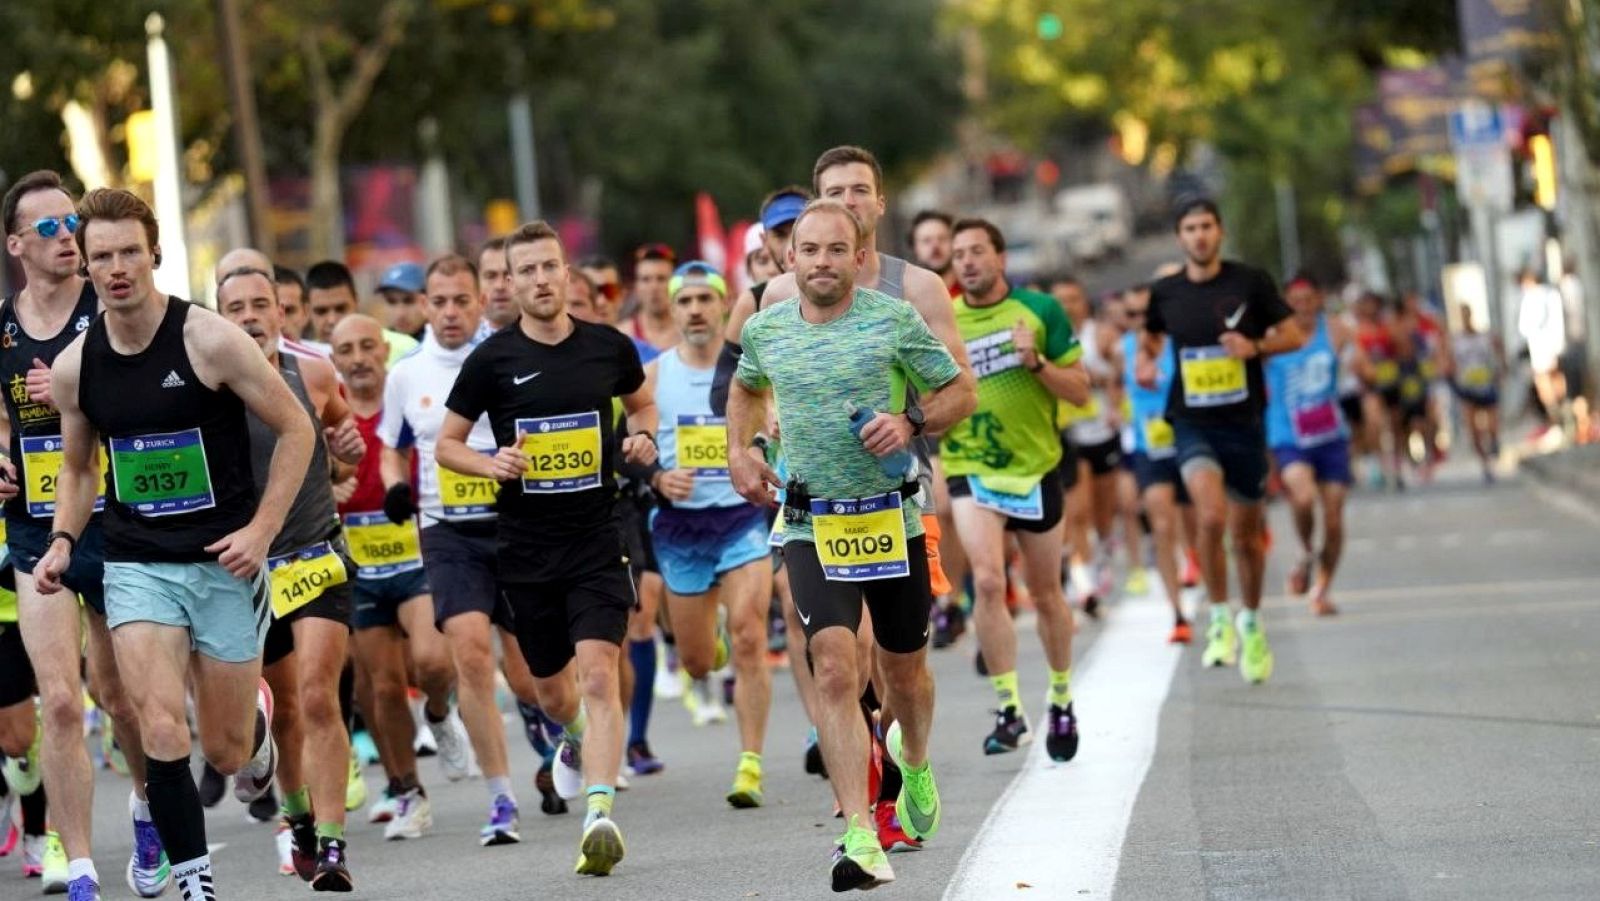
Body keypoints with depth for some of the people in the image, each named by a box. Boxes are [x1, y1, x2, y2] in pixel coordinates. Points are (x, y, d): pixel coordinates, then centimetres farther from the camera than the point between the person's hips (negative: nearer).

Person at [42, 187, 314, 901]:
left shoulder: (210, 340, -12)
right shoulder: (74, 367, 0)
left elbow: (295, 430, -4)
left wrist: (261, 529, -12)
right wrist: (63, 540, 1)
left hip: (223, 563, -2)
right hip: (135, 565, 2)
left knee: (227, 752, 6)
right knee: (162, 728, -19)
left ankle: (259, 721, 44)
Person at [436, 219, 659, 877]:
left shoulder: (609, 347, 1)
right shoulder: (492, 360, -4)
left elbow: (641, 403, 21)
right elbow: (446, 444, 4)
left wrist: (644, 437, 0)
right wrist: (492, 465, -15)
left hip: (597, 538, -1)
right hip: (526, 546, 1)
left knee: (598, 673, -17)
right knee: (551, 685, 14)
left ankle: (599, 815, -24)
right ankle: (577, 739, 51)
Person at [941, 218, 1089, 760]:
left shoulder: (1040, 311, -2)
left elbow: (1080, 391, -2)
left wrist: (1037, 362, -18)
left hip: (1036, 469, 0)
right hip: (971, 470, 0)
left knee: (1045, 593, 12)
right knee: (988, 580, -21)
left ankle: (1061, 699, 32)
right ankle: (1009, 707, -17)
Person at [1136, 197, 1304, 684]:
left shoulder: (1250, 282, -3)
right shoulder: (1165, 293, 2)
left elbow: (1294, 335, 3)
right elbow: (1150, 338, 21)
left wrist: (1256, 346, -15)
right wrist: (1145, 362, -1)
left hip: (1244, 423, 0)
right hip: (1192, 424, 0)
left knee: (1246, 533, 11)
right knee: (1211, 515, -25)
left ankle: (1251, 625, 34)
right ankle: (1219, 619, -10)